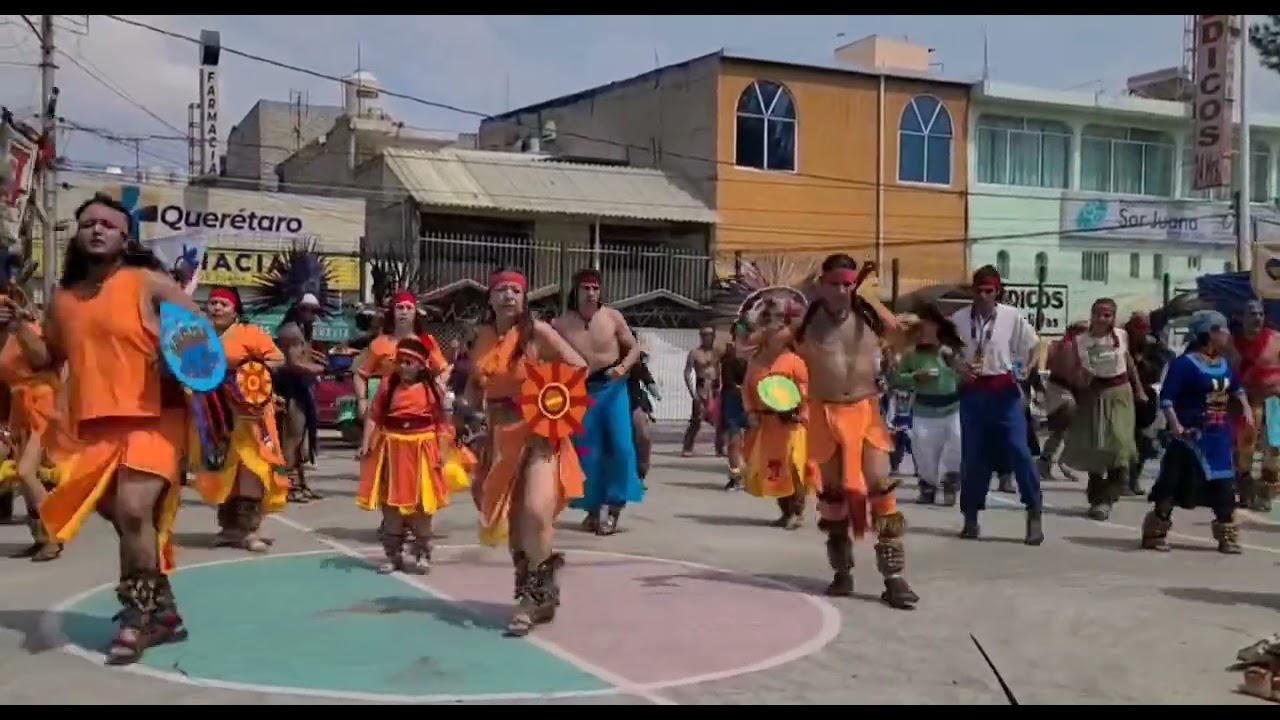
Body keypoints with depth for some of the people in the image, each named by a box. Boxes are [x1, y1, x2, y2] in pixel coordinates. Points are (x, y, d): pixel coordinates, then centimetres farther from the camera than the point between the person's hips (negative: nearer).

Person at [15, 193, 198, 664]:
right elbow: (47, 361, 22)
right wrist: (16, 328, 7)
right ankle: (163, 612, 28)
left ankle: (136, 618, -4)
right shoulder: (64, 298, 13)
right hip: (98, 425, 6)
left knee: (133, 510, -21)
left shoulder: (148, 282, -2)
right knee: (125, 518, 12)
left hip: (154, 417, -6)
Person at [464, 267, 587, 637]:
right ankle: (537, 590, 26)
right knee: (510, 517, 10)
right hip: (502, 437, 6)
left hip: (540, 434, -6)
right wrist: (468, 404, -1)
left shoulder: (537, 331, -9)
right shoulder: (483, 337, 7)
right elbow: (476, 384, 18)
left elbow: (579, 368, -8)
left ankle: (534, 594, -4)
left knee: (535, 512, -20)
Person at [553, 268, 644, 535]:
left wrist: (623, 367, -16)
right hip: (582, 391, 0)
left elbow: (634, 348, 2)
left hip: (612, 387, 0)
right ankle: (594, 508, 20)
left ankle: (614, 503, 7)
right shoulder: (561, 324, -7)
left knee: (621, 446, -10)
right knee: (588, 452, 4)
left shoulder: (612, 317, -6)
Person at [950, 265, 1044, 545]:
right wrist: (959, 367, -10)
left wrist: (1028, 369, -13)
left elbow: (1032, 347, 5)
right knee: (972, 454, 7)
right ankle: (970, 516, 19)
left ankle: (1034, 514, 0)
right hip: (973, 391, 2)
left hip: (1004, 390, -2)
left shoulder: (1012, 316, -4)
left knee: (1018, 450, -9)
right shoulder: (959, 319, -1)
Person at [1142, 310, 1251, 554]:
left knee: (1223, 486, 11)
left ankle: (1227, 536, 23)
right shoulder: (1185, 363, -15)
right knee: (1174, 483, -4)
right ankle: (1155, 533, 5)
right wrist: (1175, 425, -29)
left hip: (1219, 436, 7)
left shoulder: (1224, 364, 9)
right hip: (1192, 435, -7)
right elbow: (1166, 397, -20)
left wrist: (1246, 408, 15)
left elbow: (1237, 387, 29)